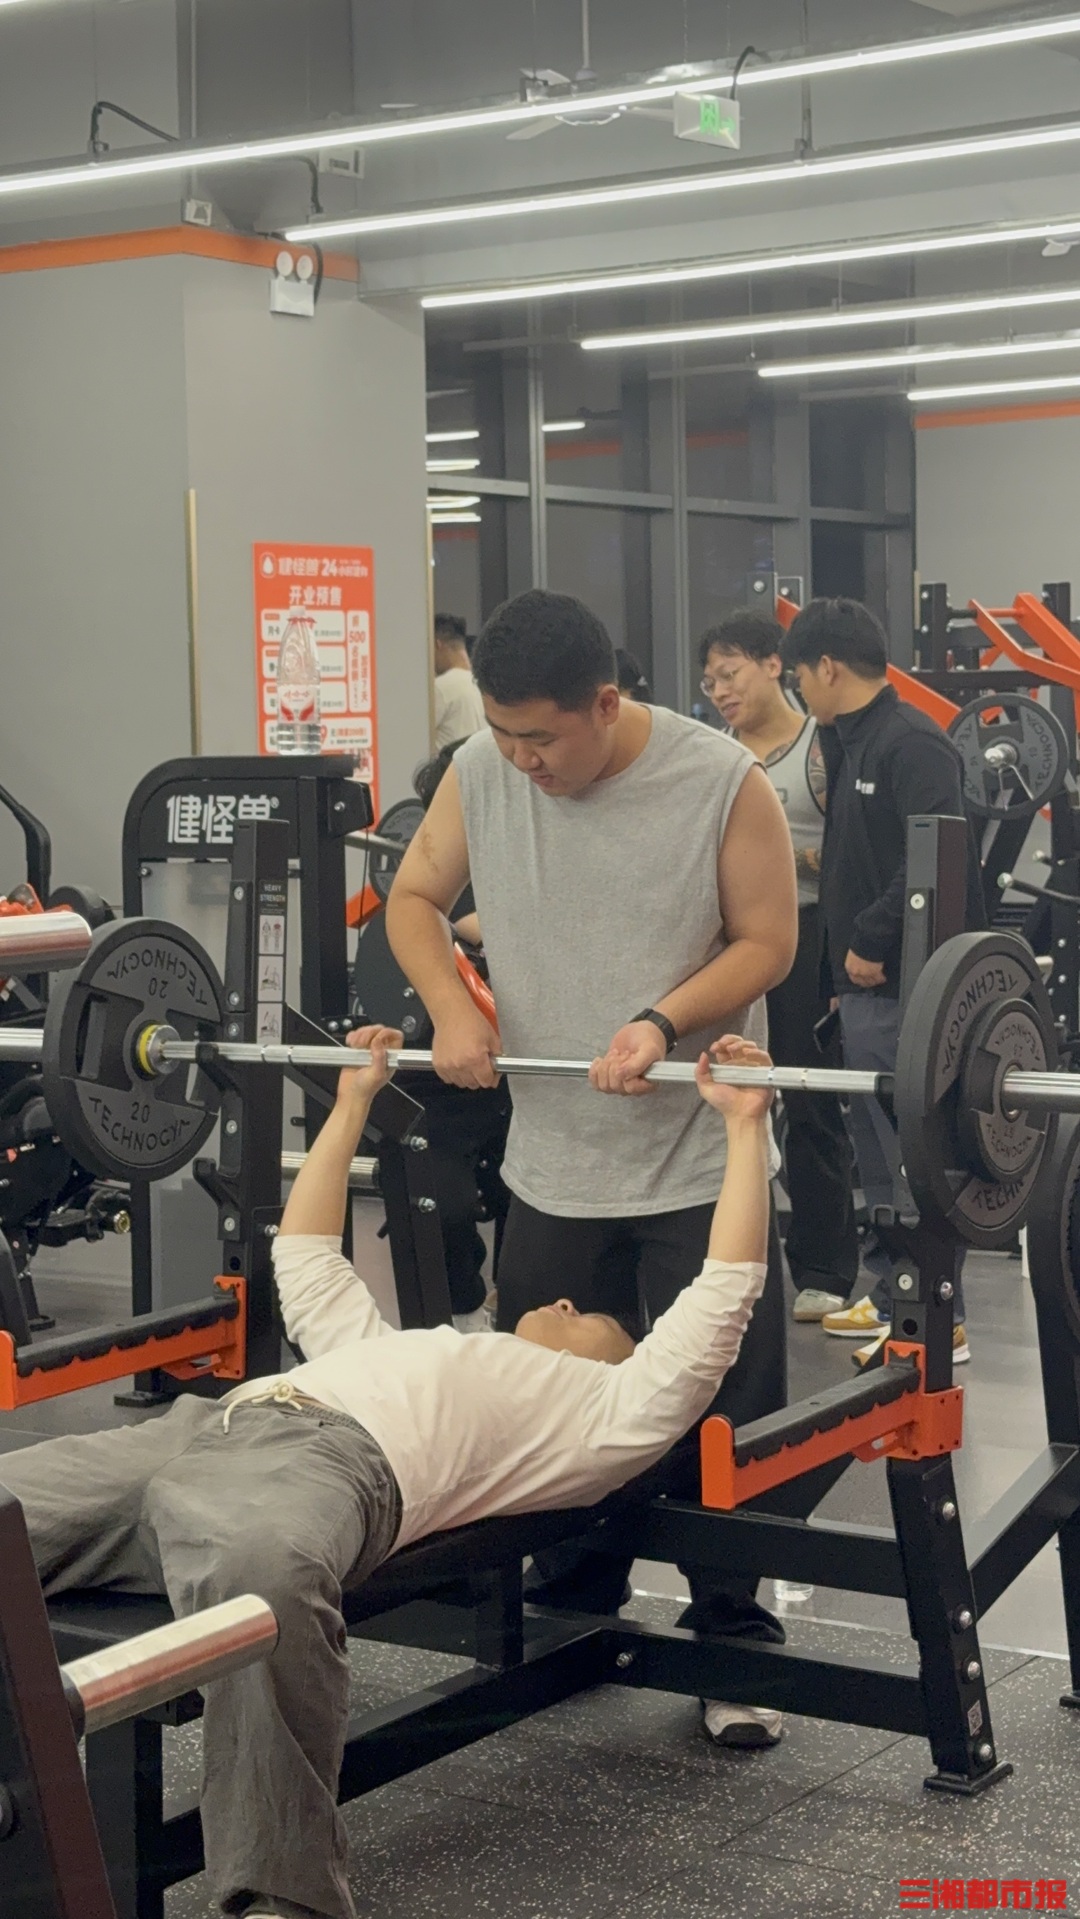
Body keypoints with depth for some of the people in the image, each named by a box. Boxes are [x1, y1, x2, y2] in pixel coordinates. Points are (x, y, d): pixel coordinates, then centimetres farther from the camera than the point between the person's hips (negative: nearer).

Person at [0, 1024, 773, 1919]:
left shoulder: (606, 1409, 26)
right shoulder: (412, 1352, 44)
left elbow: (722, 1297, 19)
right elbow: (307, 1261, 53)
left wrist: (746, 1125, 23)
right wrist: (352, 1102, 56)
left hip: (335, 1458, -7)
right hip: (202, 1424, 7)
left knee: (264, 1572, -45)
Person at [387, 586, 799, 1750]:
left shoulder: (720, 781, -13)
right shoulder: (479, 775, -3)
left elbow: (767, 942, -10)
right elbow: (414, 897, 8)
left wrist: (661, 1022, -25)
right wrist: (451, 1007, -11)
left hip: (699, 1161, -4)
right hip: (550, 1160, 4)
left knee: (721, 1418, 1)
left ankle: (733, 1643, 16)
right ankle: (571, 1611, 33)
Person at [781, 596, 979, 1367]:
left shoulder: (913, 744, -15)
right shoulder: (853, 743, 15)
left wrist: (871, 941, -19)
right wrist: (849, 950, 11)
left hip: (903, 987, -10)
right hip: (867, 984, 10)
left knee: (915, 1154, -5)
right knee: (879, 1150, 16)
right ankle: (894, 1296, 26)